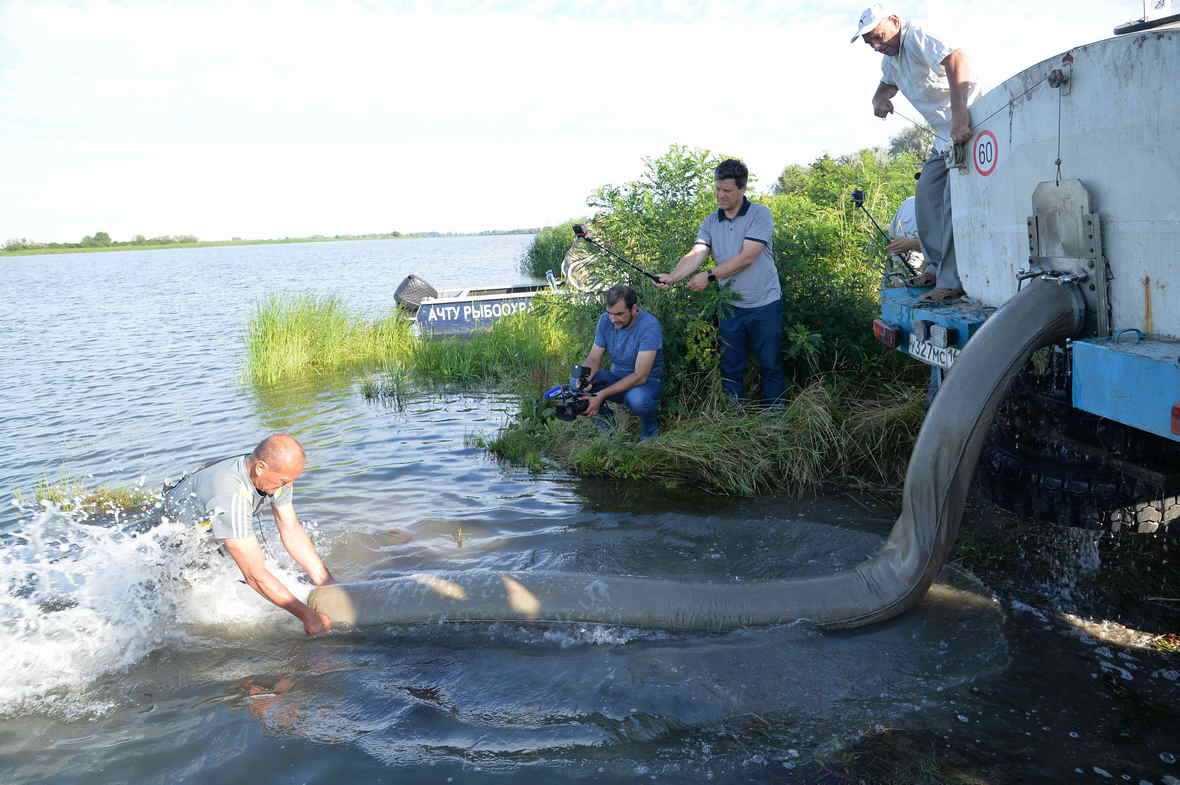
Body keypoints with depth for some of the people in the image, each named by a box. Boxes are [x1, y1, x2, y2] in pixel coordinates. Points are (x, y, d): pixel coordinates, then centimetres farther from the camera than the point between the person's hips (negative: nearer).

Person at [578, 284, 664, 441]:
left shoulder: (650, 326, -25)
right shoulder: (605, 320, -8)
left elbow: (639, 376, -28)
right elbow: (593, 358, -3)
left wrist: (601, 395, -35)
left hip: (647, 381, -5)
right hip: (616, 377, 5)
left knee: (637, 398, -40)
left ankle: (650, 431, -4)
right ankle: (606, 419, 6)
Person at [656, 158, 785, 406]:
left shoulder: (760, 215, -8)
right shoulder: (711, 222, 6)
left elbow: (747, 257, -18)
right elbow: (696, 254, -8)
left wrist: (710, 276, -20)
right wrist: (672, 277, -27)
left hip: (764, 305, -4)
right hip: (730, 307, 4)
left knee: (771, 366, 5)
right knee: (731, 368, 9)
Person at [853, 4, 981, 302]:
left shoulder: (916, 37, -19)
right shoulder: (890, 57, 12)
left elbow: (956, 59, -36)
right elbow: (887, 84, 33)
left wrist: (959, 115, -47)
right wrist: (879, 98, 6)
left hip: (967, 123, -11)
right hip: (945, 136, 11)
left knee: (955, 200, -17)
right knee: (926, 196, 11)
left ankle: (952, 282, -18)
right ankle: (938, 268, 18)